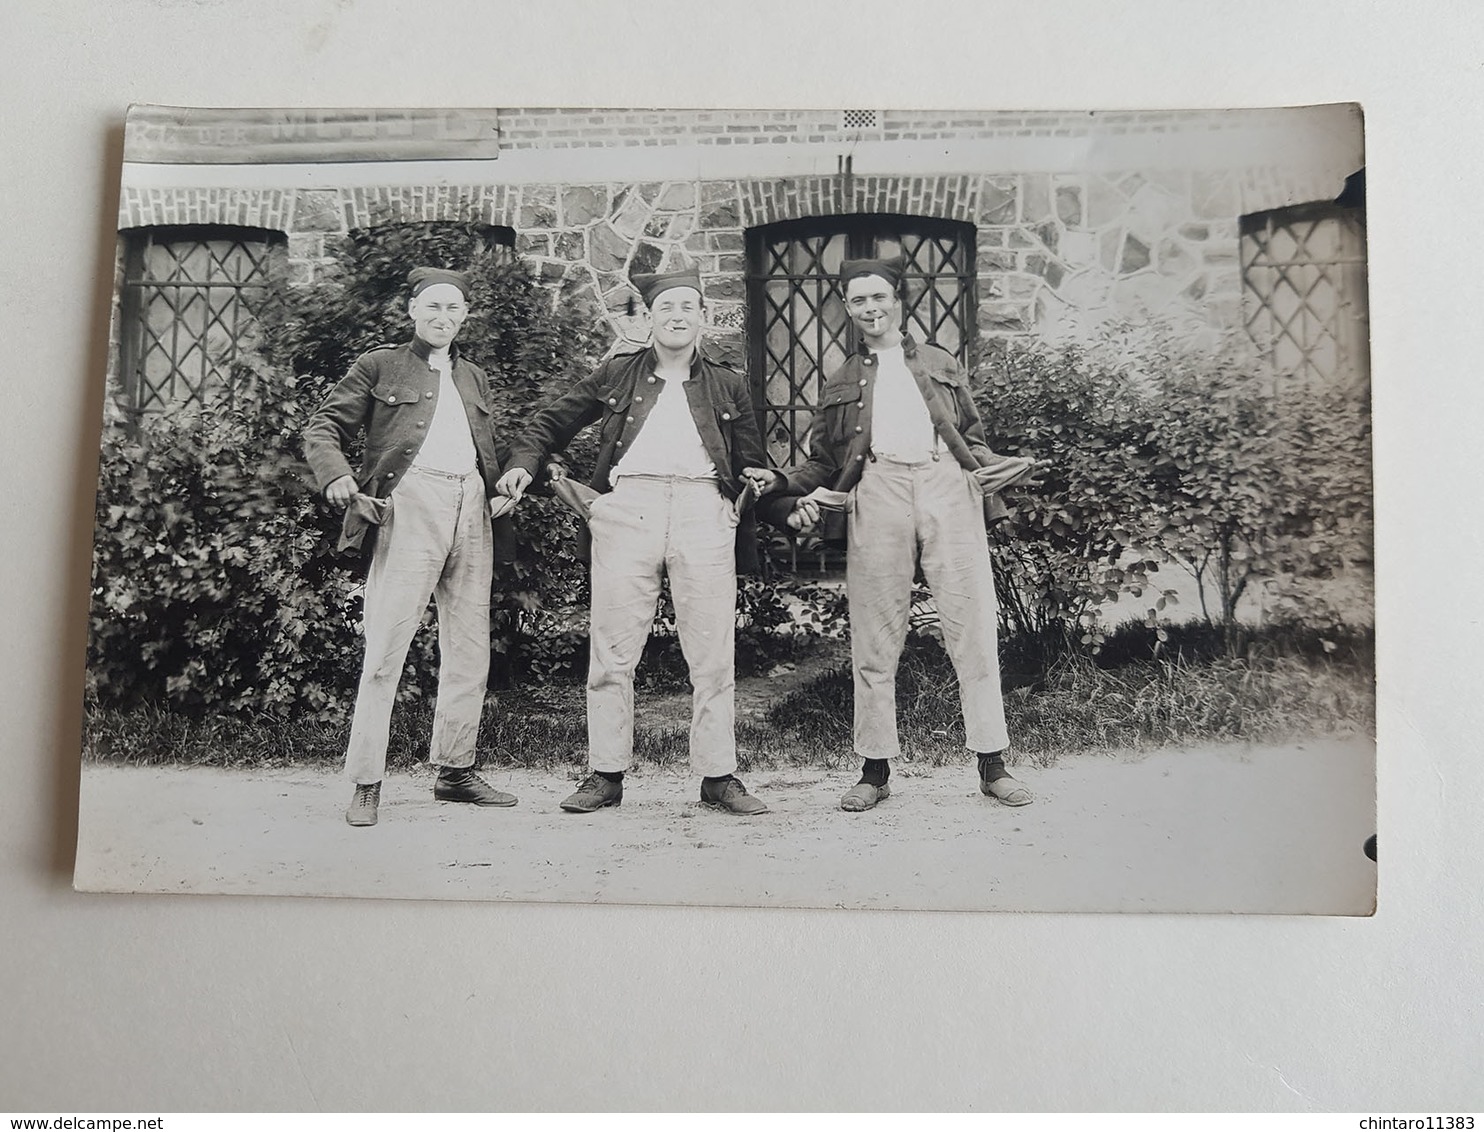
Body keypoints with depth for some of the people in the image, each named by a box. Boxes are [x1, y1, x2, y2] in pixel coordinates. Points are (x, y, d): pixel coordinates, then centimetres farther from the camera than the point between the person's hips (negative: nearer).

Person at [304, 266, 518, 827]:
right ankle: (365, 782, -4)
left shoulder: (474, 378, 25)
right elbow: (323, 426, 5)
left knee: (470, 648, 6)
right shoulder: (380, 365, 11)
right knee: (386, 645, -9)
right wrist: (335, 475, -14)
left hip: (471, 508, 6)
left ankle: (455, 770, 16)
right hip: (409, 505, -5)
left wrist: (502, 490, 10)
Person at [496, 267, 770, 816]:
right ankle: (605, 774, 6)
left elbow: (753, 462, 23)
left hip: (703, 511, 1)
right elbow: (551, 422, 20)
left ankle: (718, 776, 6)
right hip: (626, 508, 0)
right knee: (611, 651, -2)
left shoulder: (728, 387, 22)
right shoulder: (616, 375, 19)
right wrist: (524, 463, 4)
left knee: (712, 655, -1)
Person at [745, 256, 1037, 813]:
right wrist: (783, 483, 4)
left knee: (972, 626, -4)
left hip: (947, 485, 0)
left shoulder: (942, 365, 24)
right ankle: (875, 769, 8)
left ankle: (992, 763, 4)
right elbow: (823, 461, 21)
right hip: (877, 494, 0)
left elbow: (973, 436, 22)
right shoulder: (840, 382, 23)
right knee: (875, 638, 0)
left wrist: (995, 467, 2)